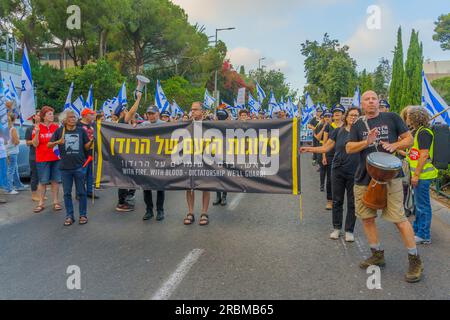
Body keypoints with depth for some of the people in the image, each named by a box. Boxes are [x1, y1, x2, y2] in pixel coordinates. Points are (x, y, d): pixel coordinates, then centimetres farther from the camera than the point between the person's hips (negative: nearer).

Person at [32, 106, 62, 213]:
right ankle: (41, 204, 12)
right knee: (42, 182, 4)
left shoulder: (56, 127, 4)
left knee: (55, 181, 7)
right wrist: (36, 133, -20)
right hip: (42, 159, -2)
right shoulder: (38, 127, -3)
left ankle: (56, 202, 15)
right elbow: (35, 144, -6)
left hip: (56, 158, 2)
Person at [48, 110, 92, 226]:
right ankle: (69, 216, 18)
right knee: (67, 193, 8)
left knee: (81, 192, 5)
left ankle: (83, 215, 16)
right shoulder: (59, 131, 3)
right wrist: (57, 142, -18)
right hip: (65, 167, 1)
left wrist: (91, 141, -15)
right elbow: (48, 145, 1)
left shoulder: (81, 130, 3)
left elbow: (87, 147, 6)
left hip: (79, 166, -1)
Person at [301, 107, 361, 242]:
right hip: (338, 171, 1)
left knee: (352, 203, 7)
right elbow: (325, 147, 4)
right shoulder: (338, 131, 3)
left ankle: (349, 231, 20)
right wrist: (309, 149, -4)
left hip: (354, 173, -1)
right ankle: (337, 228, 24)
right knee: (337, 200, 9)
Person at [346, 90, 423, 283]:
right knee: (367, 217, 10)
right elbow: (349, 148, -1)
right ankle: (377, 255, 27)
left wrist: (394, 145, -13)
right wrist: (366, 142, -18)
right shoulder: (357, 125, 10)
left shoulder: (391, 118, 4)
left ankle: (415, 260, 8)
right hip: (364, 178, 4)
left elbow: (409, 139, 6)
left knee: (398, 218, -6)